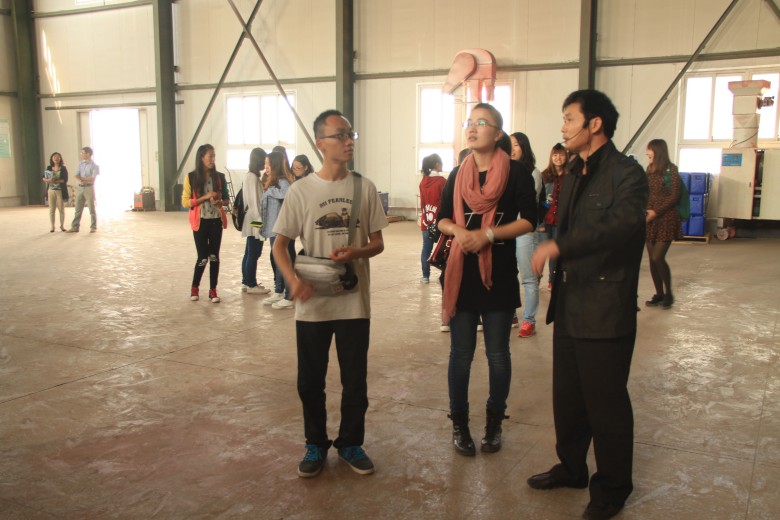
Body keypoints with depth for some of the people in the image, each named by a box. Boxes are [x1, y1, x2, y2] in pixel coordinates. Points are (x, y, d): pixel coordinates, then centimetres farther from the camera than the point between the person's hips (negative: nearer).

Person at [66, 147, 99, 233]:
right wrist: (80, 178, -17)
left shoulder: (94, 165, -5)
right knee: (78, 208, 6)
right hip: (80, 187, 5)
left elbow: (93, 178, -14)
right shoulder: (81, 164, 11)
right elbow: (77, 175, 4)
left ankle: (93, 227, 9)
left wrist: (82, 179, -11)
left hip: (89, 187, -5)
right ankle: (75, 227, 9)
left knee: (91, 208, 1)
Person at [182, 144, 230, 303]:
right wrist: (205, 197, -17)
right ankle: (194, 287, 23)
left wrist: (220, 202, -11)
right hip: (200, 222, -2)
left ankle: (213, 290, 14)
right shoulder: (191, 177, -5)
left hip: (216, 221, 2)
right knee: (203, 258, 0)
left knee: (214, 256, 4)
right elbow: (185, 202, -6)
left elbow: (226, 199, 12)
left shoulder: (219, 176, 2)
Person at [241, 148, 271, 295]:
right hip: (255, 221, -10)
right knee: (254, 254, -4)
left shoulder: (251, 176, 14)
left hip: (253, 221, 10)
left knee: (249, 253, 14)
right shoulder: (252, 177, -15)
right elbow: (253, 201, -18)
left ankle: (246, 282, 21)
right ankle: (251, 285, 2)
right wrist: (259, 221, -18)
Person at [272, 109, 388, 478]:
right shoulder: (301, 191, -4)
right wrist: (293, 279, -18)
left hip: (354, 302, 1)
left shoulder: (365, 188, 0)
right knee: (310, 381, 11)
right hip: (312, 304, 0)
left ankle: (350, 443, 31)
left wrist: (356, 252, -18)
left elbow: (377, 243, 5)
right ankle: (316, 444, 31)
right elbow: (280, 244, 0)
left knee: (355, 380, 11)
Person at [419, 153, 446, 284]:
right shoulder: (441, 181, -11)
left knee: (426, 248, 7)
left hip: (426, 219, 5)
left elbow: (422, 201, 10)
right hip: (439, 219, -5)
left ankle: (425, 276, 11)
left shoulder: (423, 181, 6)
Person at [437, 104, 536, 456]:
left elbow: (529, 221, -7)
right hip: (461, 273, 3)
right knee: (461, 353, 6)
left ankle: (494, 424, 25)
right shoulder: (458, 174, 8)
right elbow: (442, 219, 11)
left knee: (498, 353, 8)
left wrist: (488, 234, -18)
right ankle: (459, 424, 20)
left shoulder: (516, 172, -3)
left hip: (500, 273, -2)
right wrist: (458, 231, -11)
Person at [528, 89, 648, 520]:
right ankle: (571, 467, 36)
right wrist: (557, 289, 14)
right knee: (567, 396, 17)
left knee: (606, 403, 5)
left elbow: (621, 224, -30)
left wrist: (557, 246, -35)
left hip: (605, 311, -7)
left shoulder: (626, 174, -12)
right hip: (569, 307, 8)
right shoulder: (572, 176, 14)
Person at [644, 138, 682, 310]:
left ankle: (668, 293, 7)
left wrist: (656, 211, -15)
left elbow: (674, 197, -10)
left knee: (658, 257, -11)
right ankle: (659, 294, 17)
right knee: (652, 259, 5)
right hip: (651, 219, 6)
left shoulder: (671, 170, -6)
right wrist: (645, 210, -3)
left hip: (666, 218, -6)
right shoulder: (650, 170, 11)